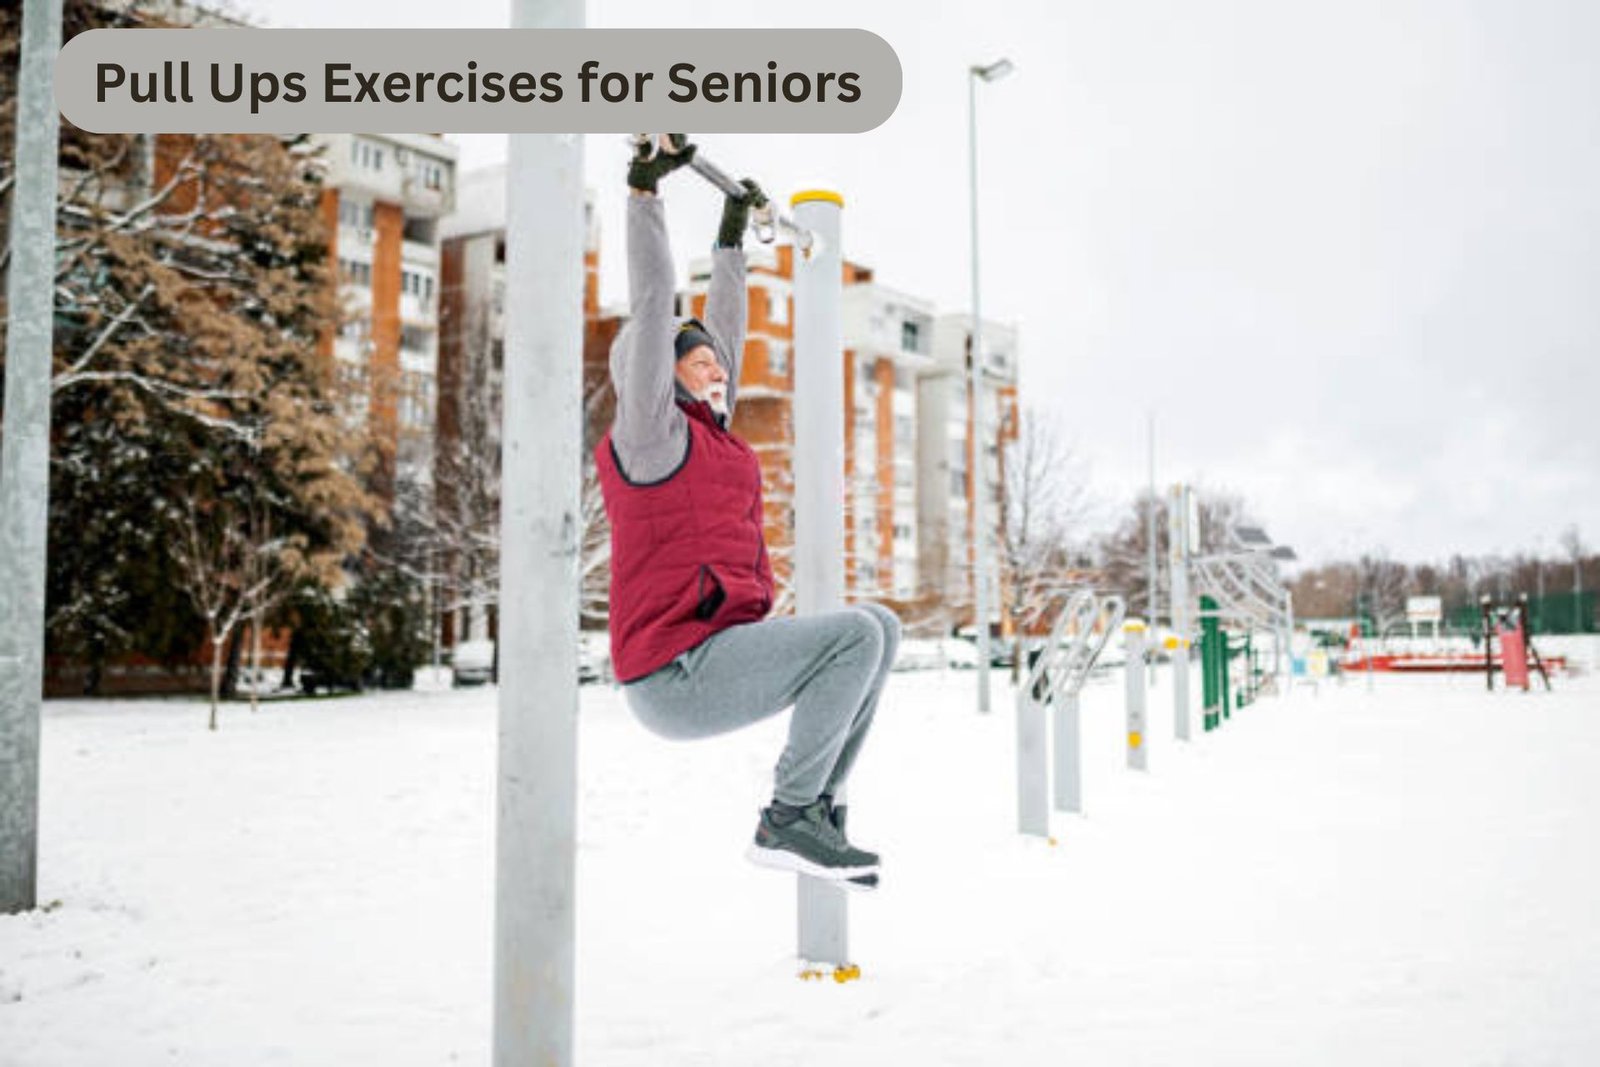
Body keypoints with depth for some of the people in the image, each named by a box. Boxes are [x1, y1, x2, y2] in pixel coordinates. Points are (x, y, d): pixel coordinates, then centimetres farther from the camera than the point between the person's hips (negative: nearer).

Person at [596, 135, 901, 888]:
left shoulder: (708, 435, 20)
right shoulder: (651, 434, -4)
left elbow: (723, 329, 28)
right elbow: (652, 304, -9)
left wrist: (732, 238, 35)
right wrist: (645, 188, -6)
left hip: (717, 651, 10)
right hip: (680, 671, -10)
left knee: (882, 628, 6)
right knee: (858, 633, -21)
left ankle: (816, 804, 4)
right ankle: (786, 821, -12)